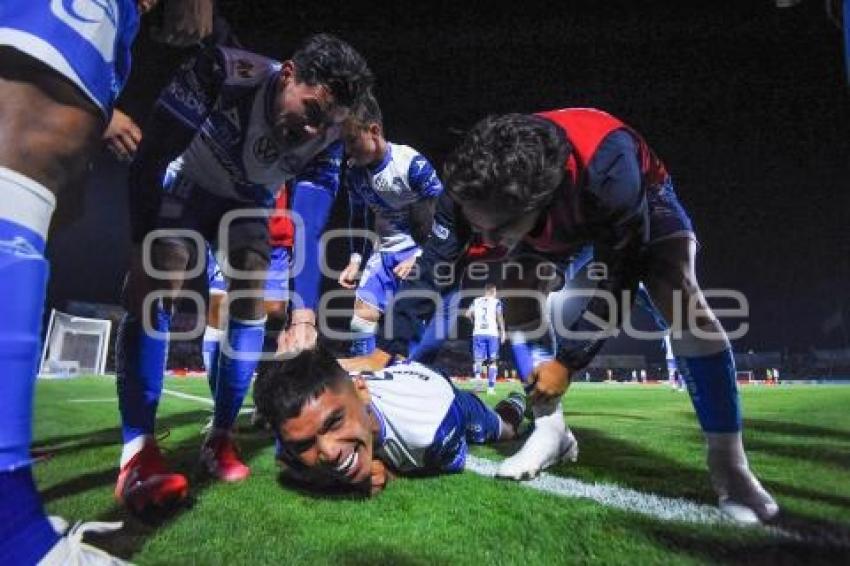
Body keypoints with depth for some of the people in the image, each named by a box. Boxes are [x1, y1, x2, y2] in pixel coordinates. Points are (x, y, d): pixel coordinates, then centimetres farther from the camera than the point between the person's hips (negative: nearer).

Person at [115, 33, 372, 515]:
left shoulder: (326, 140, -26)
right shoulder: (223, 72, -34)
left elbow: (309, 232, -30)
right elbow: (151, 158, -28)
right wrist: (145, 251, -30)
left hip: (249, 201, 2)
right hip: (186, 183, -2)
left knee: (252, 297, -13)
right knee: (154, 285, -22)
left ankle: (221, 437, 0)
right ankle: (137, 450, -21)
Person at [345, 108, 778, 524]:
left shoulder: (607, 167, -46)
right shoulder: (472, 186, -35)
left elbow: (615, 282, -34)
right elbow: (433, 268, -24)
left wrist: (567, 362, -29)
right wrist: (388, 350, -23)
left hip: (642, 202, -3)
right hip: (561, 222, 4)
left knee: (681, 302, -25)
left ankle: (728, 463, -11)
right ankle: (549, 431, 2)